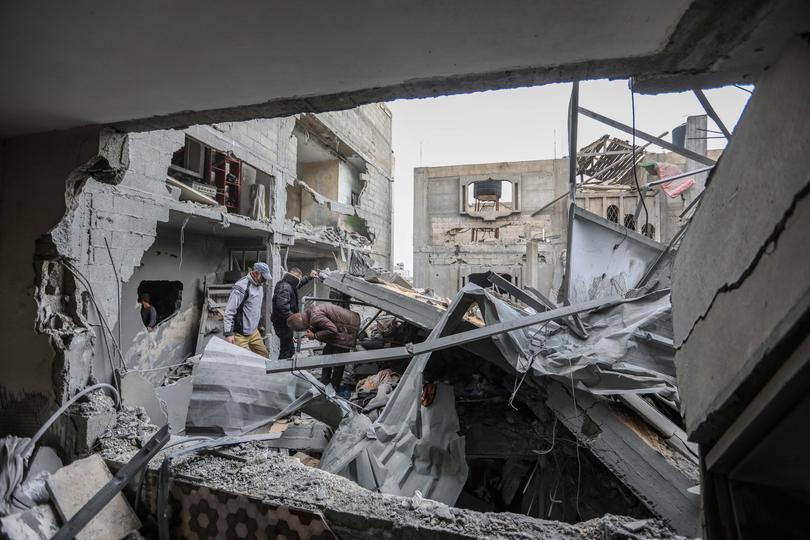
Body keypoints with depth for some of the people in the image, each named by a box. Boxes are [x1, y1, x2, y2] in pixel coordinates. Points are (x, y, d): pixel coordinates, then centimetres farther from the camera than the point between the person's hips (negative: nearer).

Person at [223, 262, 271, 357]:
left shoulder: (260, 286, 8)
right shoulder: (241, 287, -19)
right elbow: (229, 312, -19)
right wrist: (229, 333, -20)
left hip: (254, 332, 8)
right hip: (240, 334, -8)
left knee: (264, 356, 10)